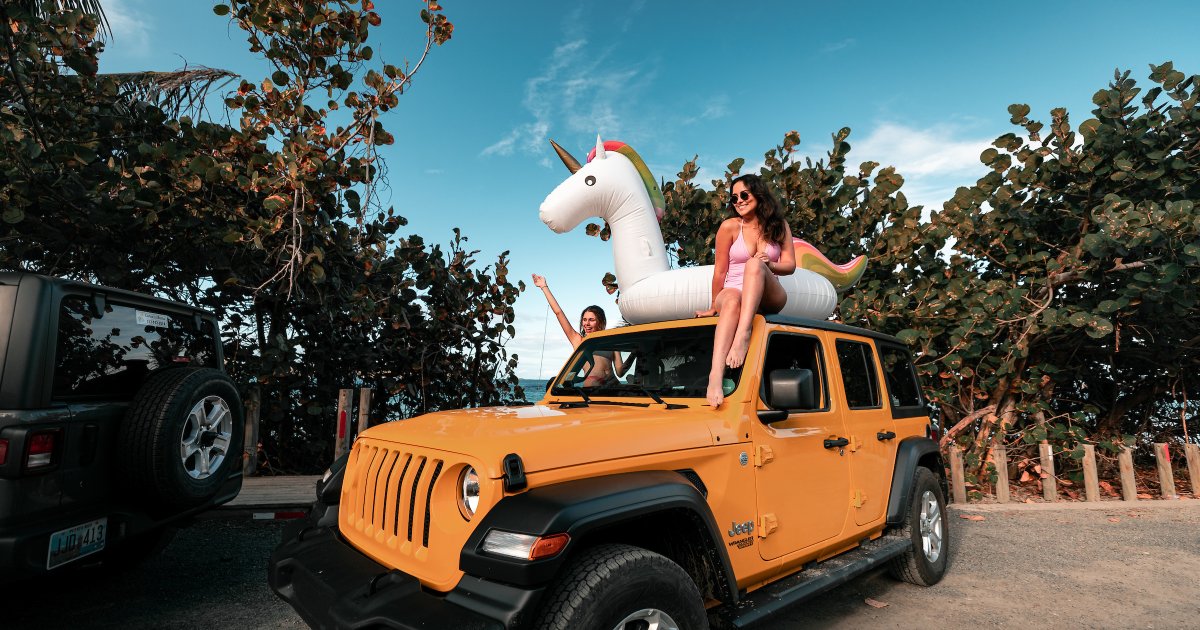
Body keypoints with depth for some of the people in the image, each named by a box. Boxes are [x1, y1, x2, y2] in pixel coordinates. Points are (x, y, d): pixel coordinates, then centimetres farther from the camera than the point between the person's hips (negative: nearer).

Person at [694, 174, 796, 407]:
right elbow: (720, 271, 4)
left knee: (755, 264, -33)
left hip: (769, 298, 2)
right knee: (732, 300, -41)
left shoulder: (779, 226, 12)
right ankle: (715, 376, -61)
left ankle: (743, 336, -50)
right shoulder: (730, 226, 3)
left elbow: (790, 265, 4)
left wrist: (769, 265, -17)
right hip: (733, 292, -1)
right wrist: (714, 306, 8)